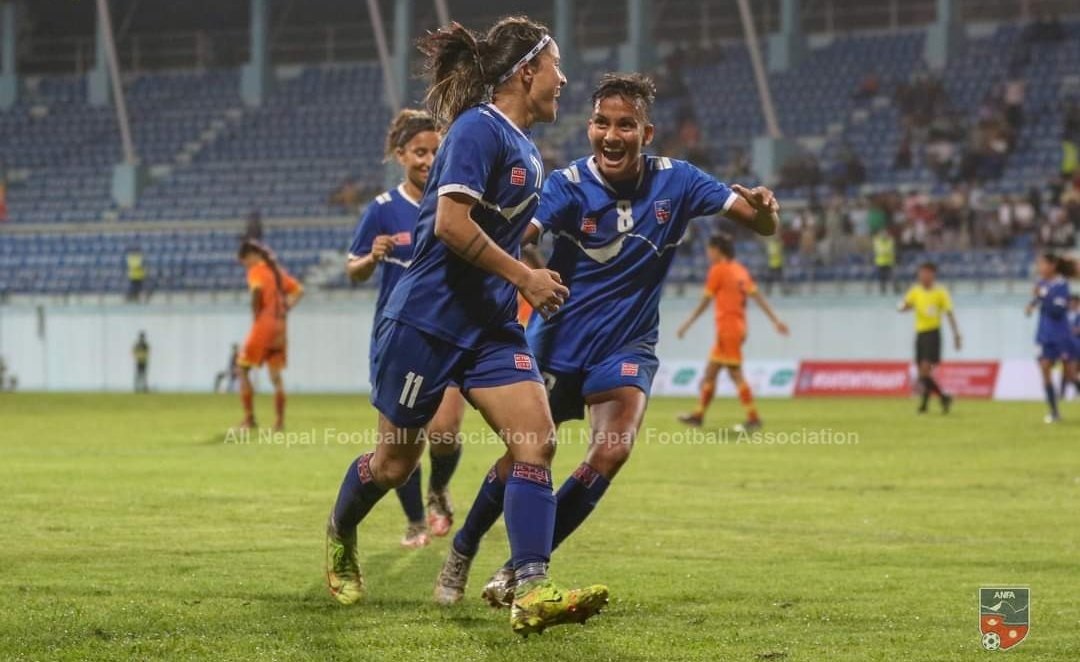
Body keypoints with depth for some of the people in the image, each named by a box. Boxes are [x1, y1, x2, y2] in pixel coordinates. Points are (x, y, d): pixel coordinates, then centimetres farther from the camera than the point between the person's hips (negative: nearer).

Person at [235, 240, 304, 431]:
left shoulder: (256, 271, -6)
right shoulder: (277, 271, 17)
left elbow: (257, 291, -25)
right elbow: (299, 290, 17)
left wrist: (256, 315, -13)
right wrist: (285, 309, 10)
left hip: (264, 324, -7)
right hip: (279, 327, 7)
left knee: (243, 369, 4)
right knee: (276, 375, 10)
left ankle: (249, 418, -2)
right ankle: (280, 421, 5)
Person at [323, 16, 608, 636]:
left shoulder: (526, 148, 12)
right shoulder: (479, 130, -15)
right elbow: (452, 223, -25)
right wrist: (525, 277, -19)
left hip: (491, 325, 8)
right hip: (427, 320, -8)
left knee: (536, 440, -13)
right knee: (396, 461, 8)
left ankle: (532, 592, -20)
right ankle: (341, 535, 39)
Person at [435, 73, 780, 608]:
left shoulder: (675, 182, -7)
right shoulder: (568, 184, -14)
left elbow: (760, 224, -8)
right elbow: (517, 234, -32)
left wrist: (762, 208, -33)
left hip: (626, 347, 1)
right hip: (557, 342, -1)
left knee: (612, 450, -18)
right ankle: (461, 553, 24)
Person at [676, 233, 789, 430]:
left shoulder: (718, 270, -9)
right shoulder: (740, 270, 12)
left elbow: (705, 301, -8)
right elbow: (758, 296, 6)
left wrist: (687, 324, -1)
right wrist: (776, 320, 4)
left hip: (727, 329, -9)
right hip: (738, 326, 9)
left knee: (735, 373, -9)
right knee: (710, 371, 15)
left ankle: (753, 418, -12)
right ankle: (699, 414, 21)